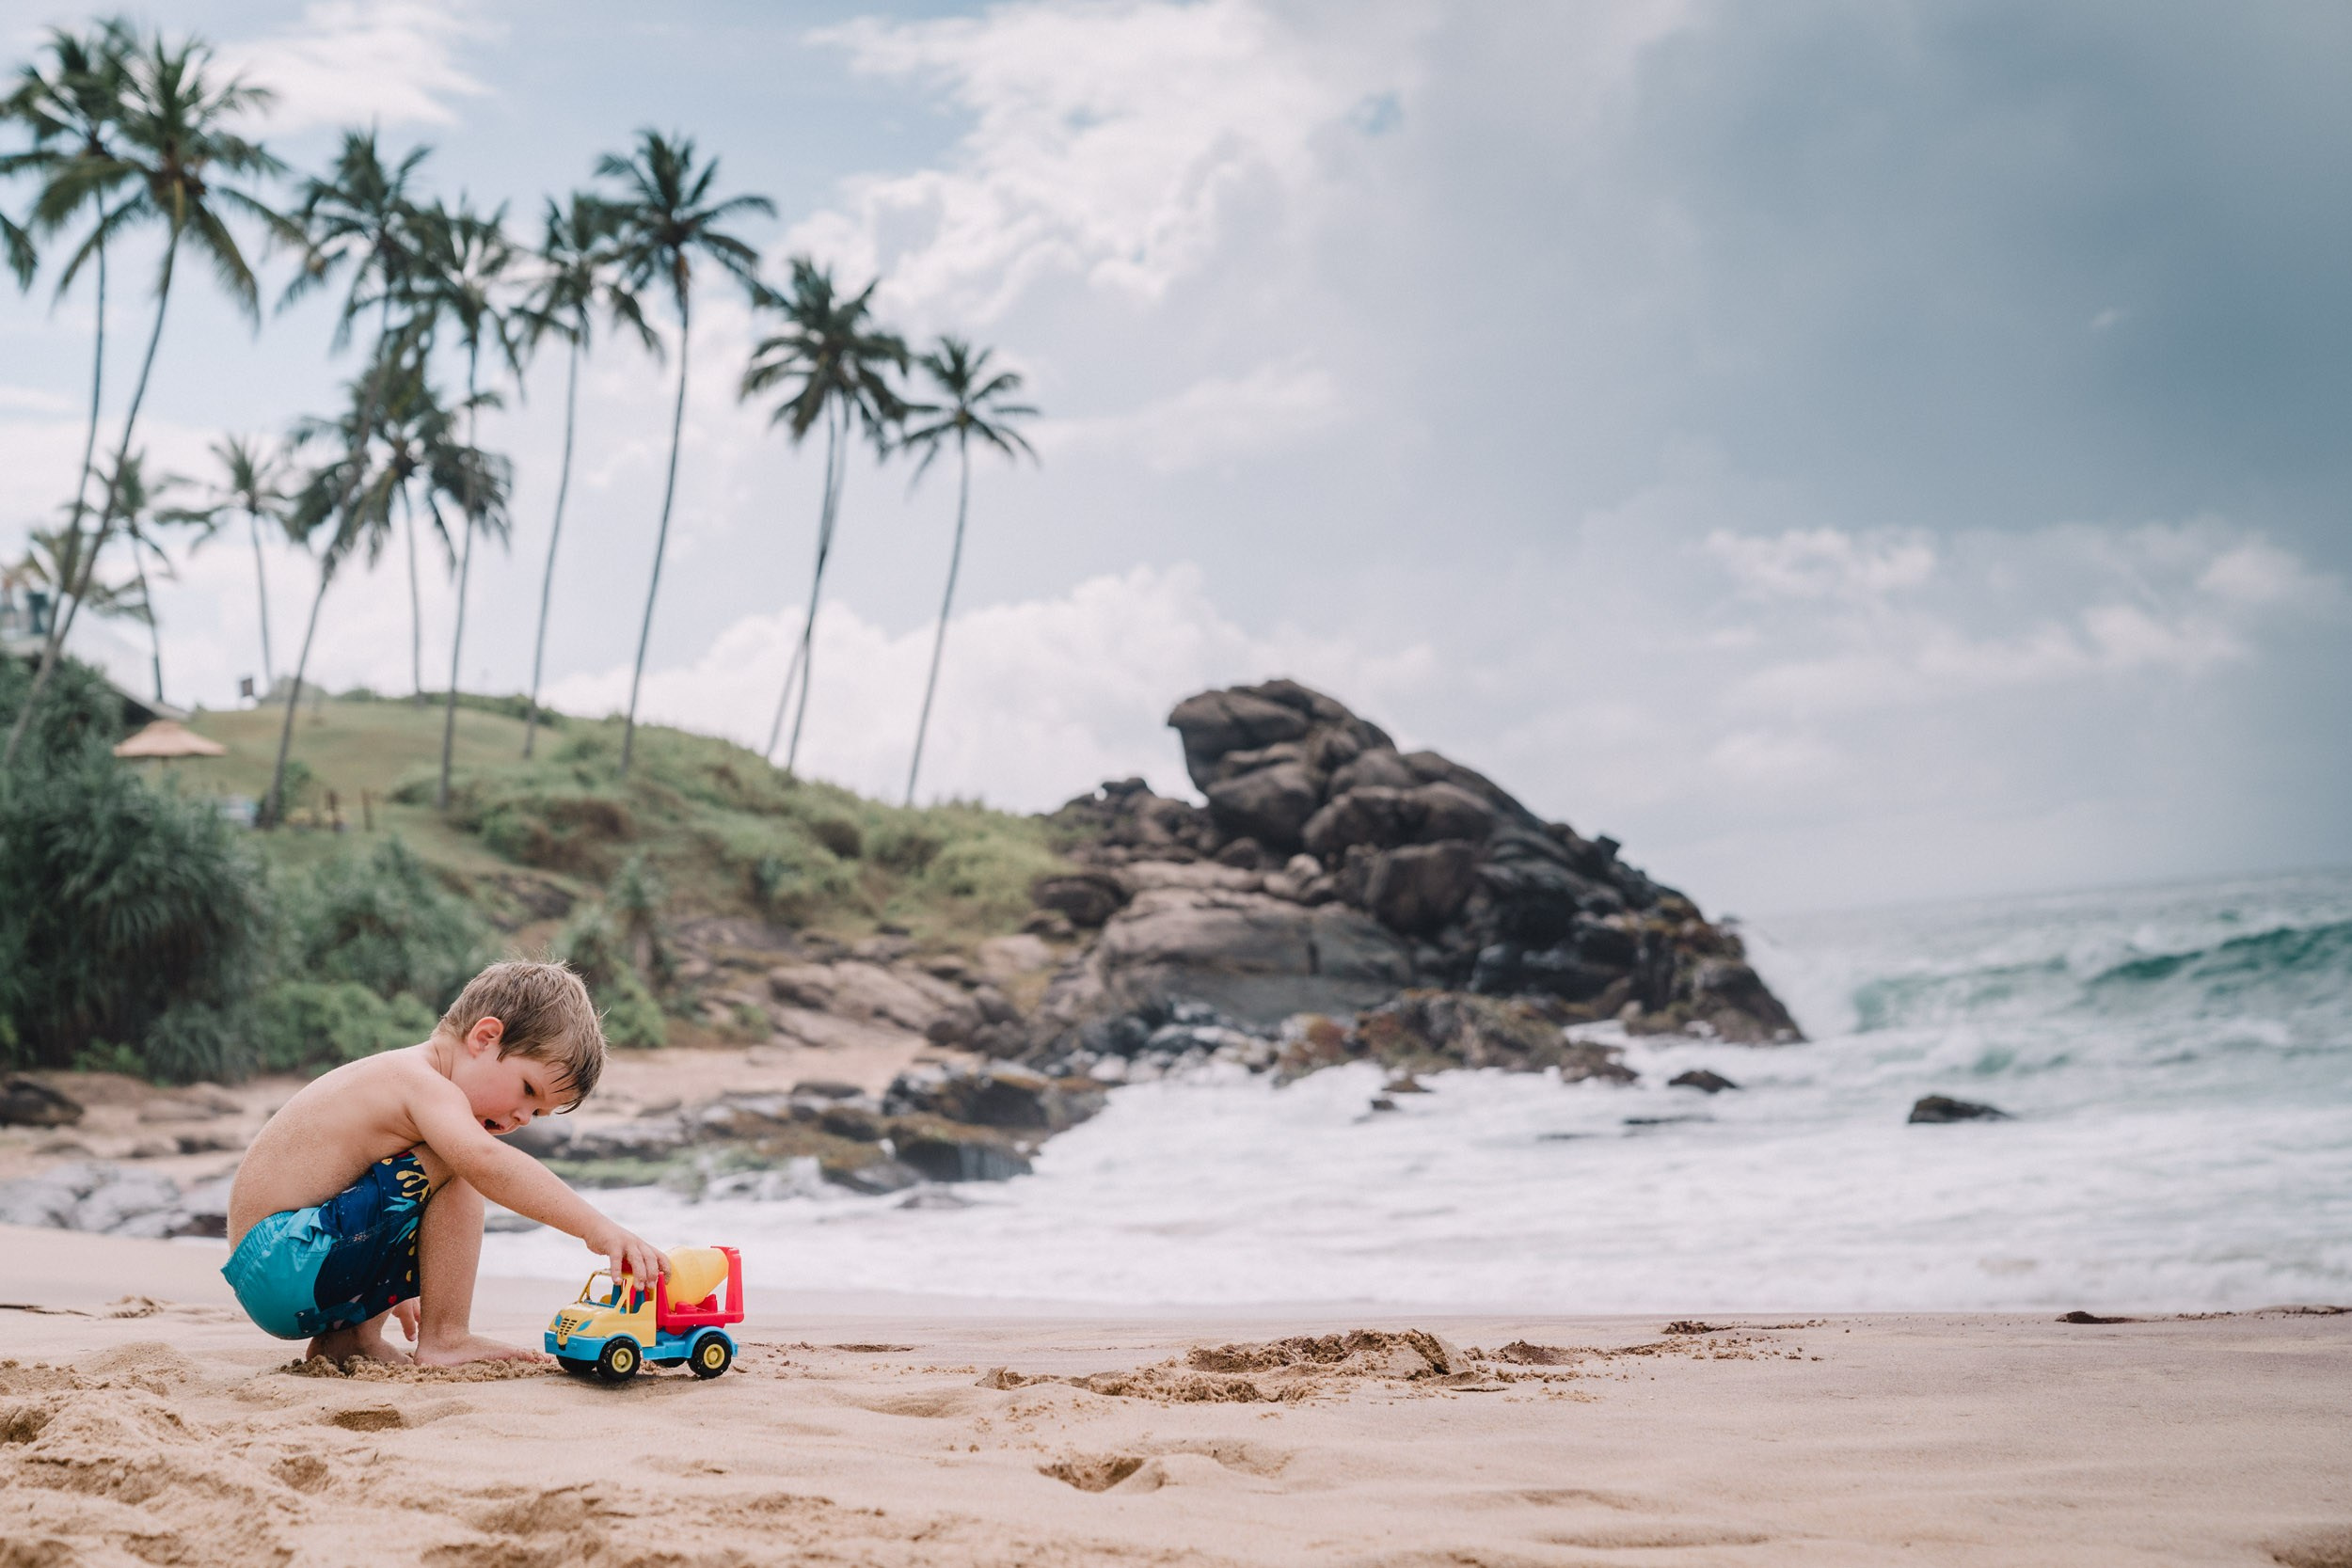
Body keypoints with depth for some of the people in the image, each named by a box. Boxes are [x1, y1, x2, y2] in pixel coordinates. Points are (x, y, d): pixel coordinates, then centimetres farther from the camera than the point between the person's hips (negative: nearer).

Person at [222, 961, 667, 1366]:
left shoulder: (395, 1078, 16)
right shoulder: (424, 1084, -16)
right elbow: (486, 1162, -36)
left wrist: (398, 1286, 38)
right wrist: (598, 1229, -41)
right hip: (287, 1269, -10)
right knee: (454, 1165, -19)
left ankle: (350, 1337, 16)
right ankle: (444, 1340, -14)